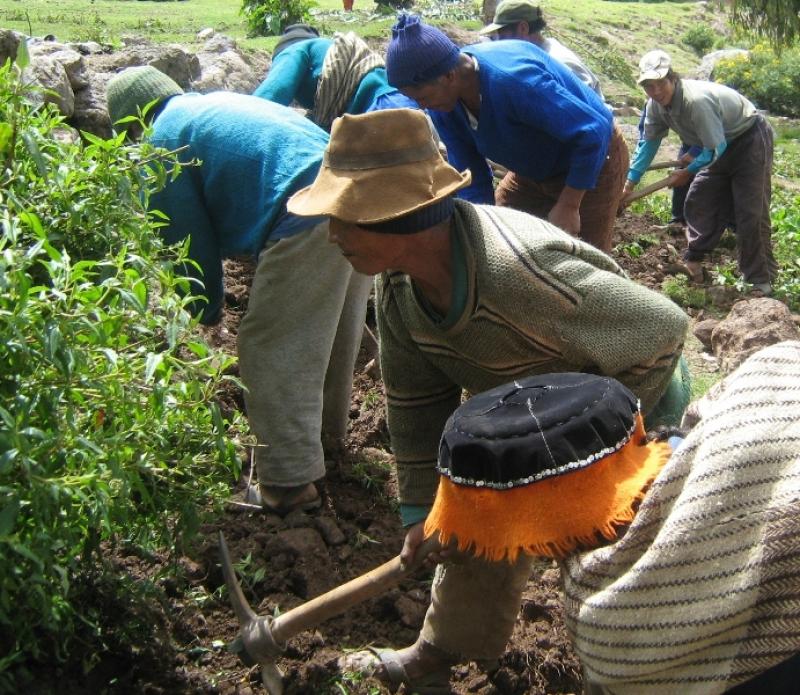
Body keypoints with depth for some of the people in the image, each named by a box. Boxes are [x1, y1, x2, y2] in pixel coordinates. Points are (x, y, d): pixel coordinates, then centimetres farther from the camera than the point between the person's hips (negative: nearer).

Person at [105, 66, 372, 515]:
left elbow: (190, 237, 6)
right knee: (334, 327, 25)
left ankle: (290, 483, 5)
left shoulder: (165, 138, 5)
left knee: (271, 348, 1)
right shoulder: (218, 102, 31)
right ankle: (327, 423, 46)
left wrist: (207, 309, 21)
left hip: (309, 217, -9)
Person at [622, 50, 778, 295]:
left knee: (751, 212, -12)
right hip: (721, 144, 9)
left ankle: (761, 281, -7)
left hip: (751, 140, -9)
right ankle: (694, 260, 28)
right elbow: (648, 142, 4)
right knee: (699, 201, 10)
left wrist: (688, 172, -15)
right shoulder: (656, 105, -10)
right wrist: (630, 181, 3)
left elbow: (715, 149, -29)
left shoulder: (696, 100, -36)